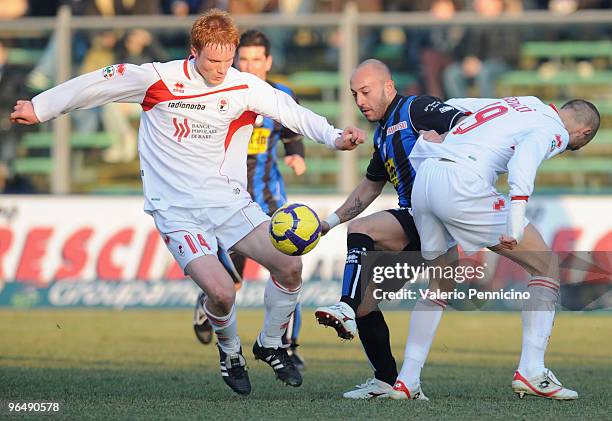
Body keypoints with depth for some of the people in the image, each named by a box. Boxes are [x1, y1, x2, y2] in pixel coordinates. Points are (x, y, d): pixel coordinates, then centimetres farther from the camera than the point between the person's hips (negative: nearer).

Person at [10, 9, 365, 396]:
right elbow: (98, 85, 4)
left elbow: (292, 112, -5)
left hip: (229, 200, 3)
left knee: (290, 266, -14)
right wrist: (40, 108, 13)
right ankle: (230, 353, 11)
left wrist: (334, 136, -22)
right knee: (221, 291, -23)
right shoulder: (158, 80, -7)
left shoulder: (245, 88, -1)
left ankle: (270, 345, 14)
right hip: (177, 210, -3)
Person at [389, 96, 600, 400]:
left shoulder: (523, 103, 27)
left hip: (422, 180, 8)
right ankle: (531, 373, -3)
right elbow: (526, 155, -18)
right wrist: (517, 211, -27)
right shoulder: (554, 130, 5)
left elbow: (451, 106, 33)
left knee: (440, 284, 24)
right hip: (463, 186, -8)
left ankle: (407, 381, 17)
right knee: (547, 266, 4)